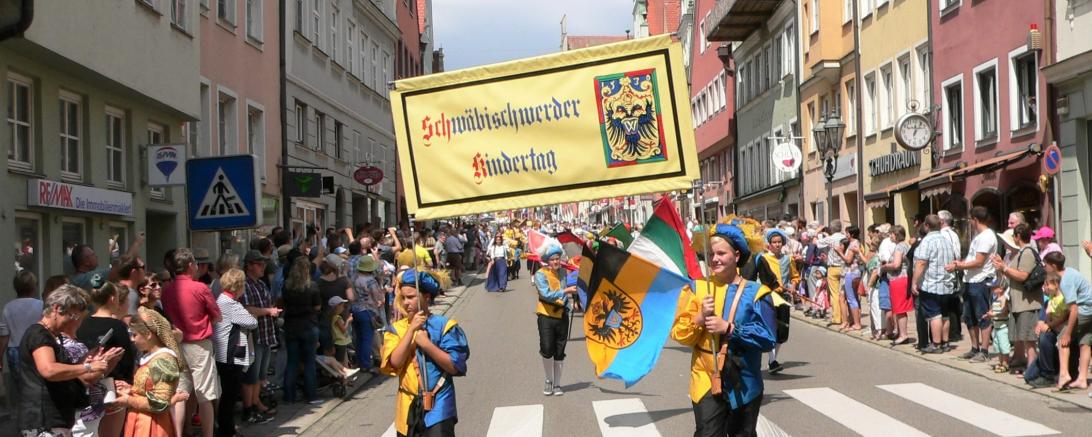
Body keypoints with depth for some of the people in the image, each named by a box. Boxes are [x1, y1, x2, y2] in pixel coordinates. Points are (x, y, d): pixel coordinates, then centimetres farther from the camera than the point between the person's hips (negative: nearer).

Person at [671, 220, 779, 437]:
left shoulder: (755, 292, -4)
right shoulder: (698, 288, 2)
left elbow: (768, 339, -12)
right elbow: (679, 334, 1)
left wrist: (729, 328, -20)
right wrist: (699, 318, -18)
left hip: (743, 384, 0)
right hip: (706, 381, 0)